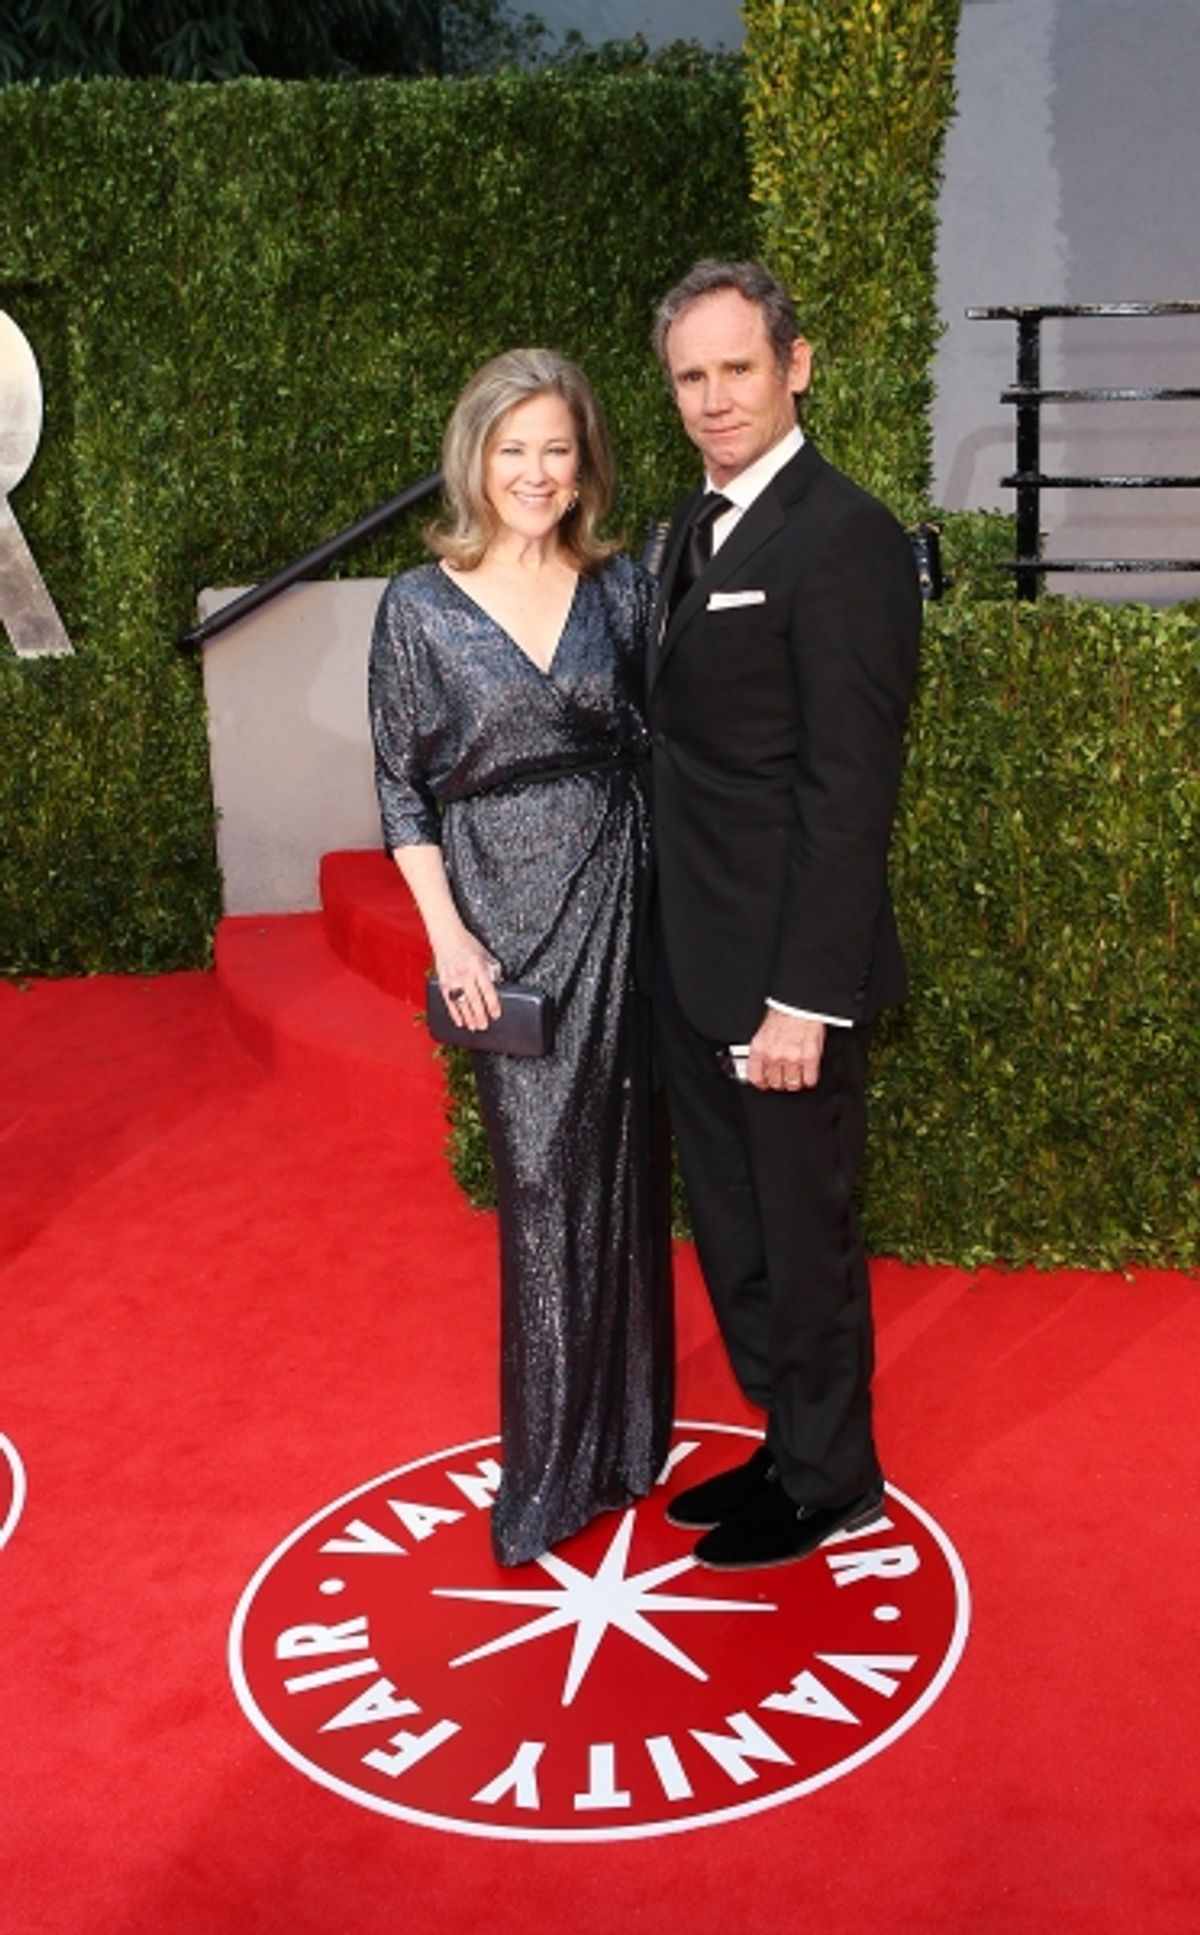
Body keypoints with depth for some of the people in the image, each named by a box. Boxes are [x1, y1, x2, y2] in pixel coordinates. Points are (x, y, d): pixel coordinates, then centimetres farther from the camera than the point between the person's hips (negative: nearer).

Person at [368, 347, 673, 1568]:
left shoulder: (620, 589, 5)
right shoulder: (420, 607, -1)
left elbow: (653, 747, 8)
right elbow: (403, 787, 0)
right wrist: (447, 931, -9)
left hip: (619, 904, 2)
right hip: (503, 917, -2)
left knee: (618, 1169, 9)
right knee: (540, 1178, 0)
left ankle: (621, 1432, 27)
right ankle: (551, 1469, 16)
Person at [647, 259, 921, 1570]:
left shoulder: (841, 539, -17)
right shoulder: (695, 529, 11)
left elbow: (850, 792, -20)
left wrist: (804, 998, -21)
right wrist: (674, 947, 11)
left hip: (784, 972, -9)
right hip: (693, 968, 9)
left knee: (802, 1236, 9)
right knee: (731, 1234, 20)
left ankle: (830, 1483, 30)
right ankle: (788, 1444, 40)